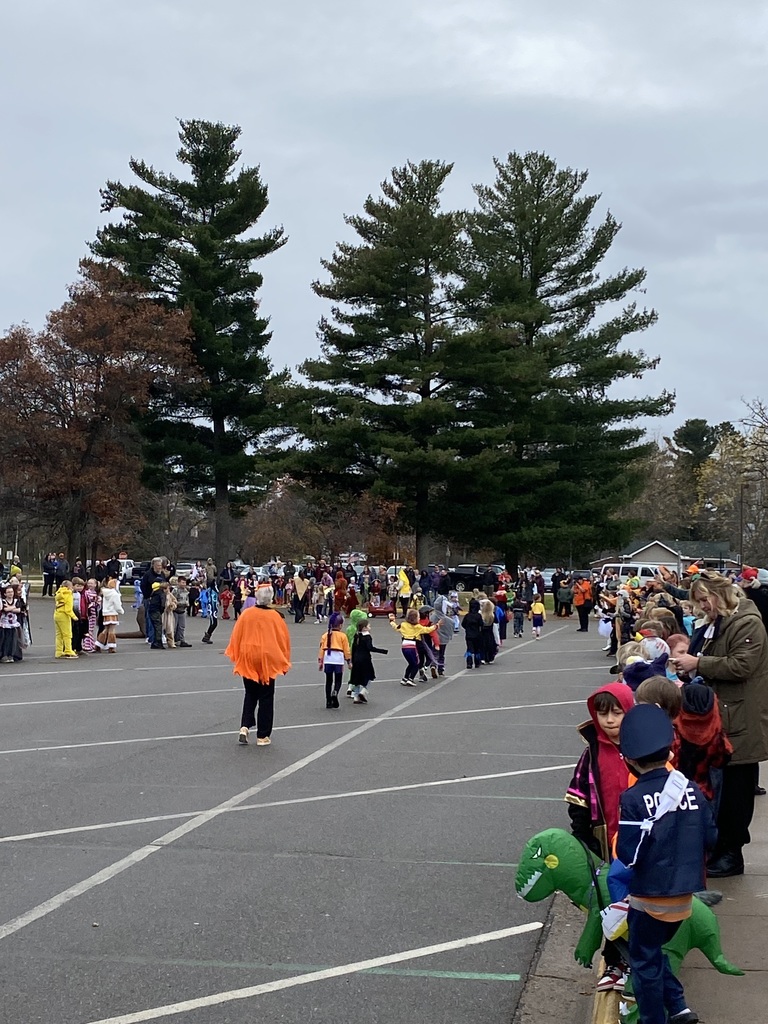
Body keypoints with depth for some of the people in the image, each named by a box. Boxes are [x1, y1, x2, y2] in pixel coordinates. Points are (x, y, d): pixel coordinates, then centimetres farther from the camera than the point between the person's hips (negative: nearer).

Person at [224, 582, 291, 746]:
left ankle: (245, 726, 0)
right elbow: (283, 640, -3)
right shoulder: (275, 616, -10)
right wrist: (284, 663, 8)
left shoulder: (246, 614, -7)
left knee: (250, 694, 18)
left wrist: (236, 658, 13)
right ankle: (262, 736, 9)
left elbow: (236, 637, -1)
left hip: (247, 660, 2)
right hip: (267, 661, -2)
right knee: (266, 698, 8)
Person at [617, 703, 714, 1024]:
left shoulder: (633, 798, -18)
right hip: (684, 895, 5)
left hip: (649, 897, -5)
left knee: (644, 961, 12)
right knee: (654, 950, 25)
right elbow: (709, 836, 3)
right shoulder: (691, 789, -4)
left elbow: (628, 854, -19)